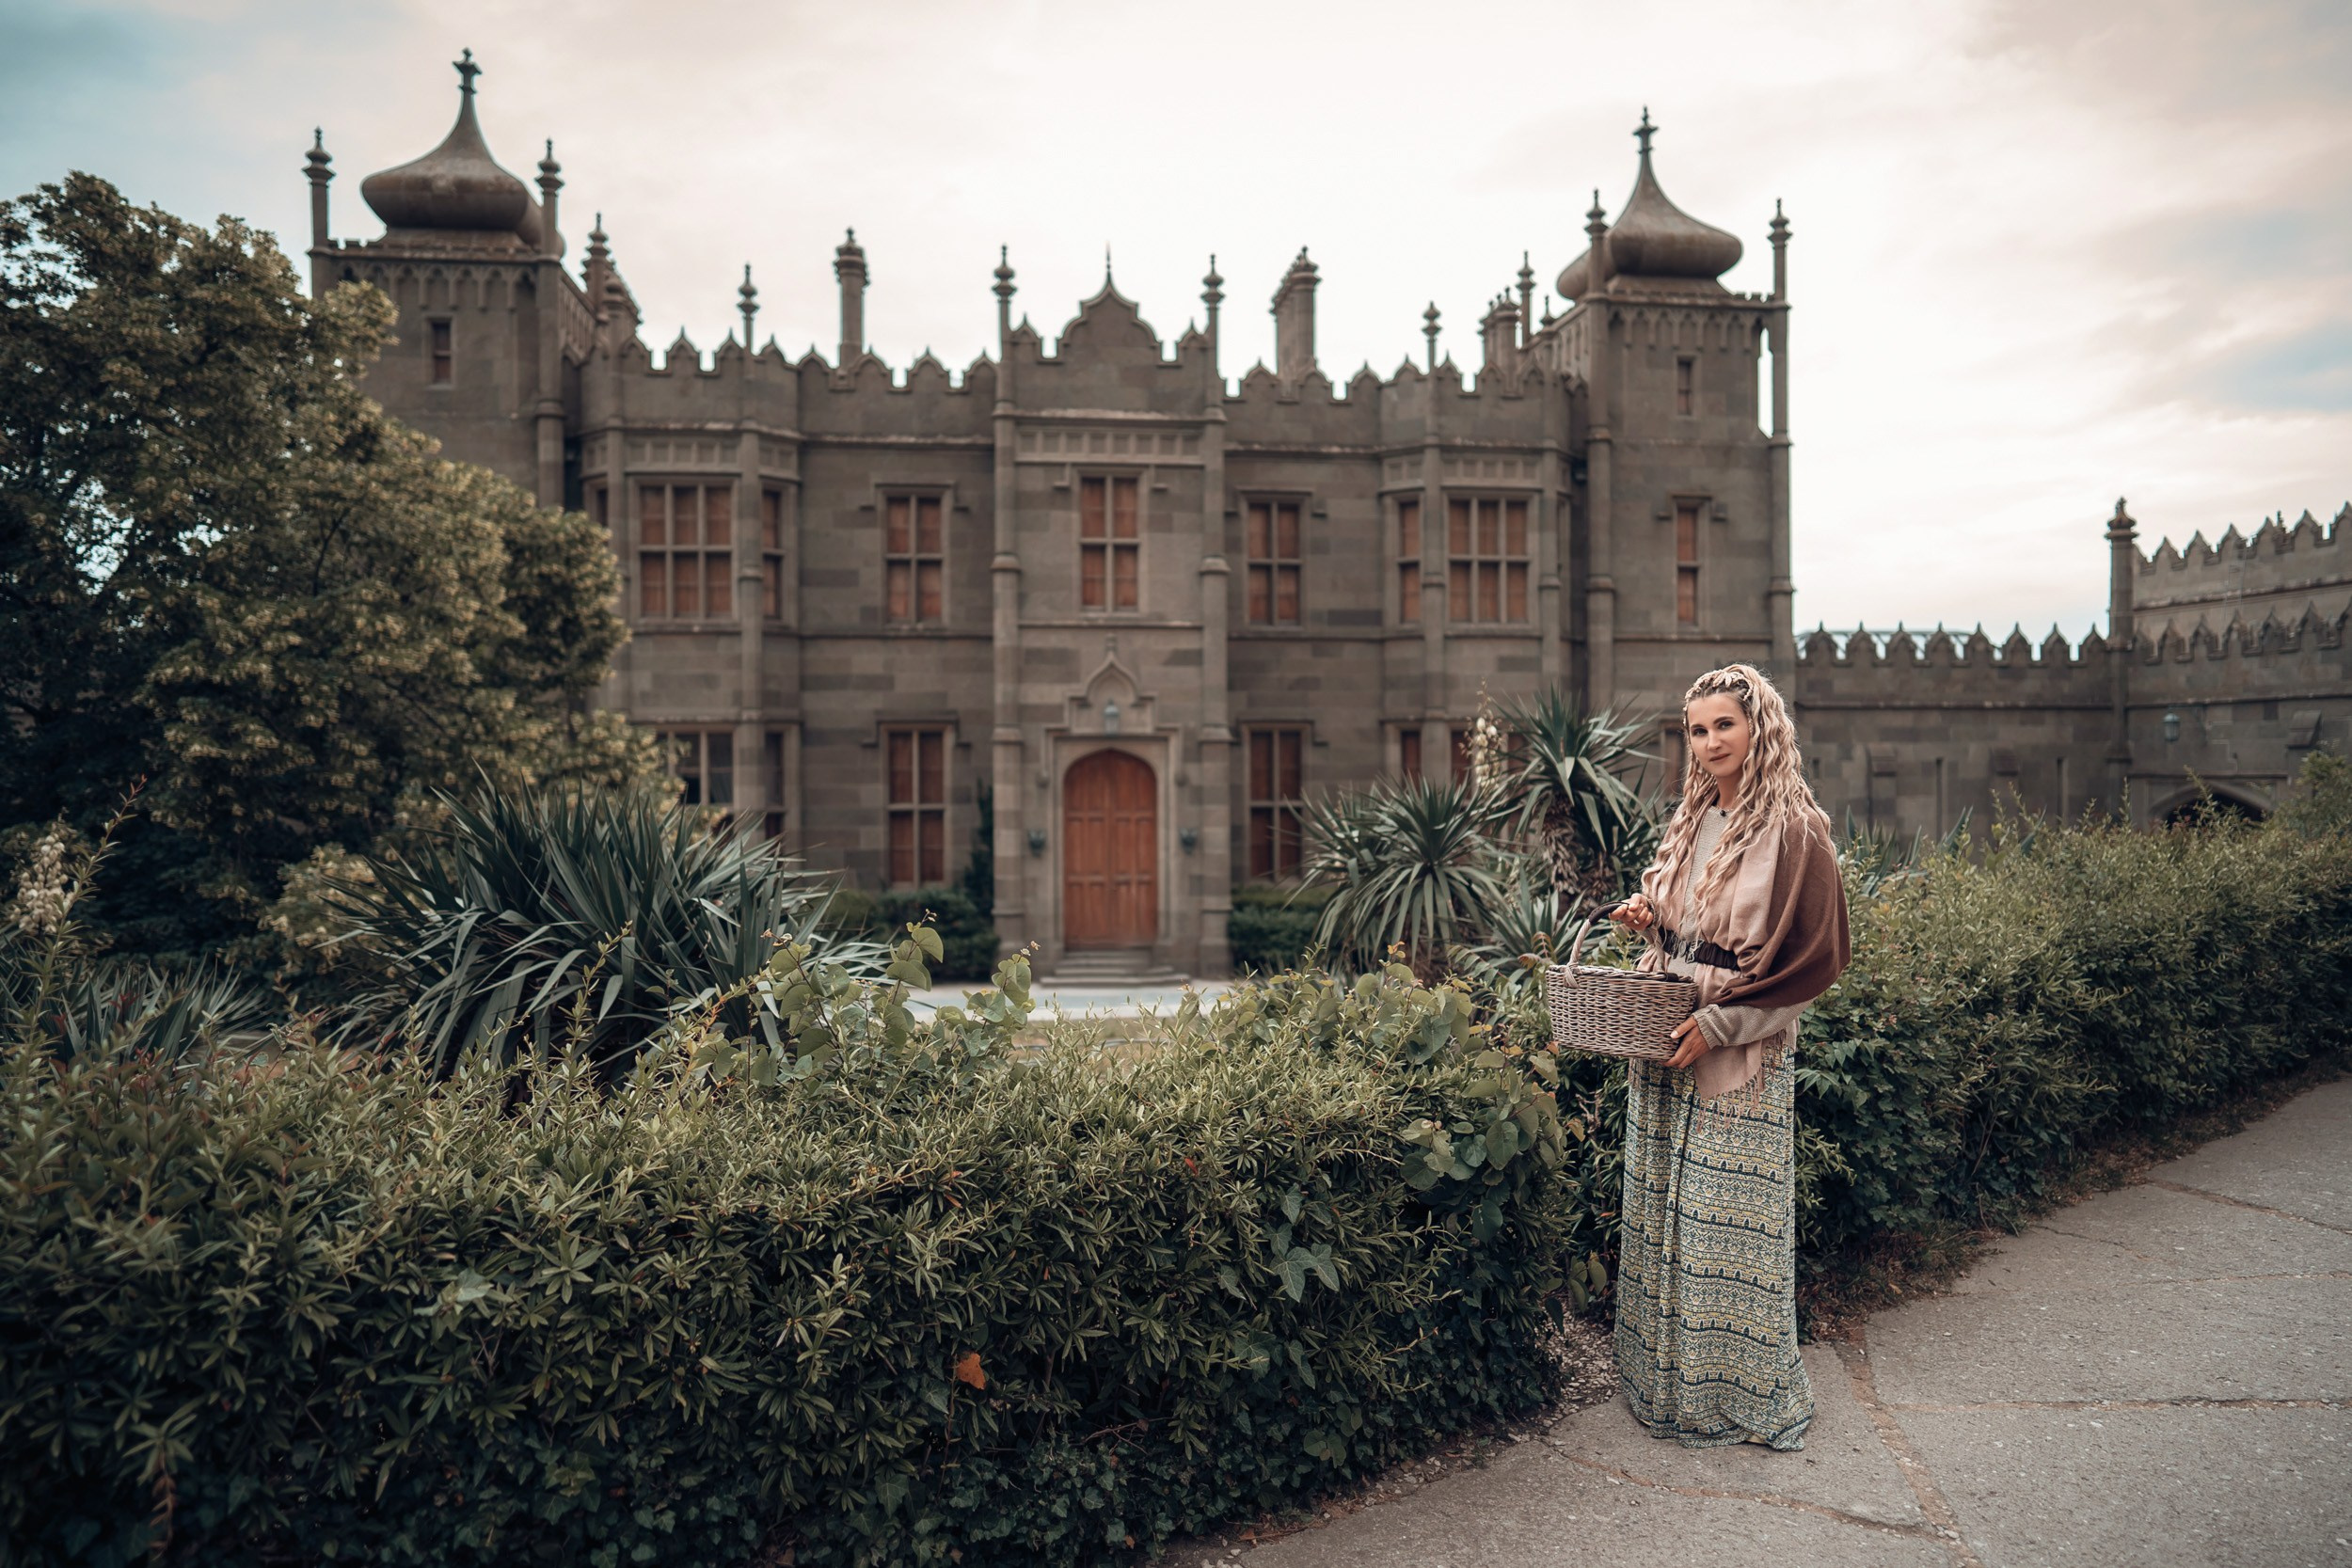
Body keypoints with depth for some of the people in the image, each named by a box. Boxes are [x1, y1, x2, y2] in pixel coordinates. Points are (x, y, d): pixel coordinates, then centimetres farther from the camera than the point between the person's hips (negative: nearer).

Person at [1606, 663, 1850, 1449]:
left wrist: (1721, 1023, -17)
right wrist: (1645, 917, 0)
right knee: (1662, 1214, 12)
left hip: (1740, 1059, -7)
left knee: (1728, 1223, 1)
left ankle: (1745, 1393, 19)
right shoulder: (1689, 823, 10)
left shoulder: (1793, 834, -12)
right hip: (1665, 1042, 7)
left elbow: (1817, 957, -13)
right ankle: (1667, 1379, 25)